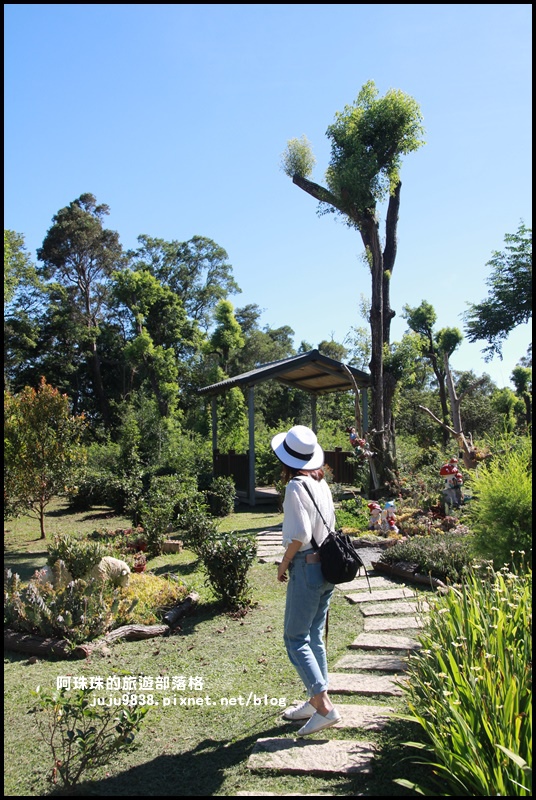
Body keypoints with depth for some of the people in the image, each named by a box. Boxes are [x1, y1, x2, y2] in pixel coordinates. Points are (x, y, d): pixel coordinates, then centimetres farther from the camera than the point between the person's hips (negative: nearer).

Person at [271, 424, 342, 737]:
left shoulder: (296, 486, -17)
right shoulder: (322, 483, 7)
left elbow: (300, 535, -22)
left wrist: (284, 563, -7)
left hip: (306, 567, -8)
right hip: (327, 565, 9)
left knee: (295, 638, 1)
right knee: (315, 636, 17)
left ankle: (324, 707, -2)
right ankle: (315, 700, 27)